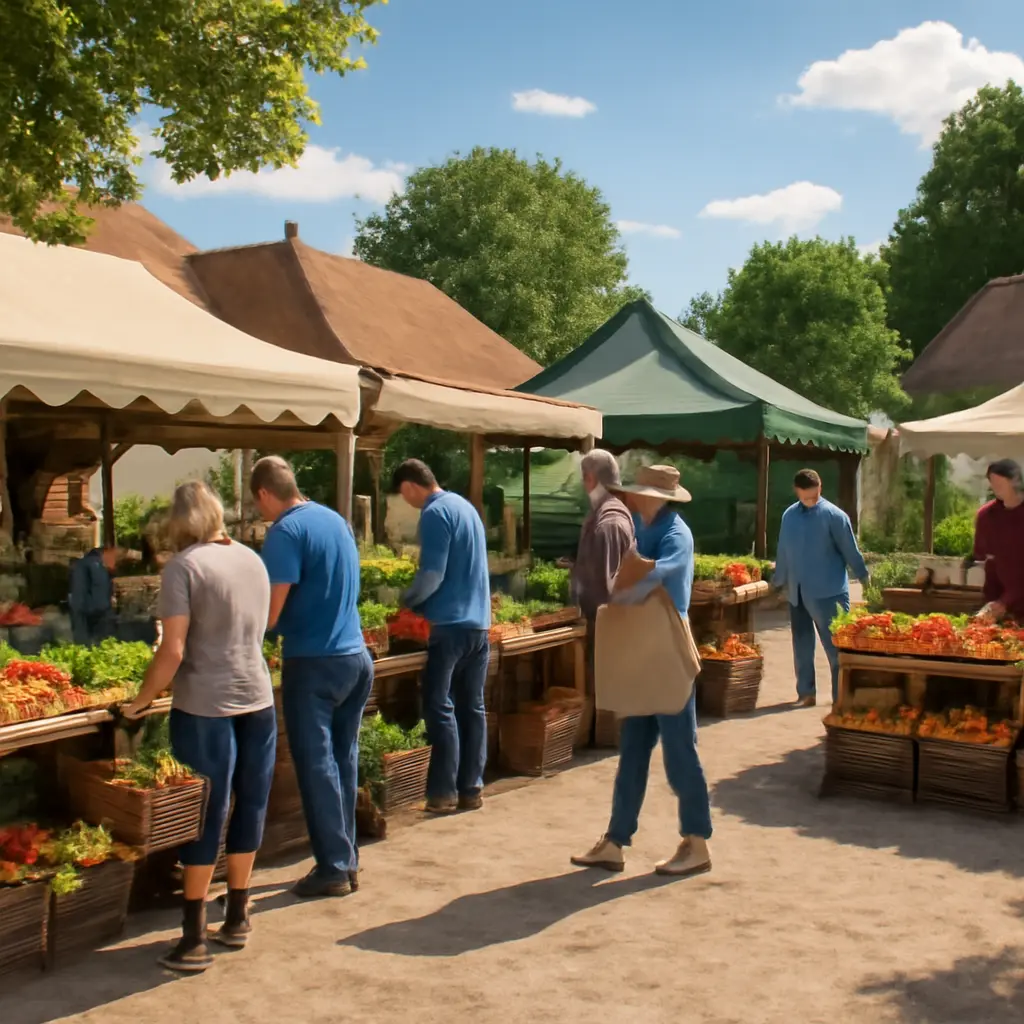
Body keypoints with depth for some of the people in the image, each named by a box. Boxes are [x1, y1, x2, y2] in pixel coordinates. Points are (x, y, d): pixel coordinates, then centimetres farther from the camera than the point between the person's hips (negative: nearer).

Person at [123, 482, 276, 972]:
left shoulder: (184, 567, -10)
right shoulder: (253, 559, 7)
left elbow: (172, 651, -15)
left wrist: (140, 702, -3)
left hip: (205, 706, -5)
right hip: (257, 698, 5)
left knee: (204, 816, 2)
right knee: (248, 807, 13)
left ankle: (194, 938, 9)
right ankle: (236, 919, 26)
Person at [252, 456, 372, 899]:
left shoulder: (285, 533, -13)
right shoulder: (336, 519, 11)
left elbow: (270, 613, -16)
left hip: (313, 663, -7)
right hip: (356, 657, 8)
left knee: (317, 766, 2)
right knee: (343, 761, 14)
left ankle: (333, 867, 8)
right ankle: (347, 858, 22)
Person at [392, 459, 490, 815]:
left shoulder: (435, 514, -11)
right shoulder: (465, 505, 16)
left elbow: (431, 575, -17)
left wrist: (408, 600, 2)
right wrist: (422, 599, 19)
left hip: (451, 625, -8)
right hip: (479, 624, 8)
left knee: (440, 708, -1)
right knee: (472, 708, 10)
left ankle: (443, 793, 1)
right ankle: (471, 789, 14)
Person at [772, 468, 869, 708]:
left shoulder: (834, 516, -8)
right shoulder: (788, 516, 6)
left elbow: (850, 551, -3)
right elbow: (783, 553, 15)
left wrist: (865, 578, 2)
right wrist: (777, 582, 20)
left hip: (828, 593, -5)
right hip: (797, 593, 5)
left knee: (835, 645, -1)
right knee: (802, 646, 11)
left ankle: (842, 695, 7)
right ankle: (806, 693, 23)